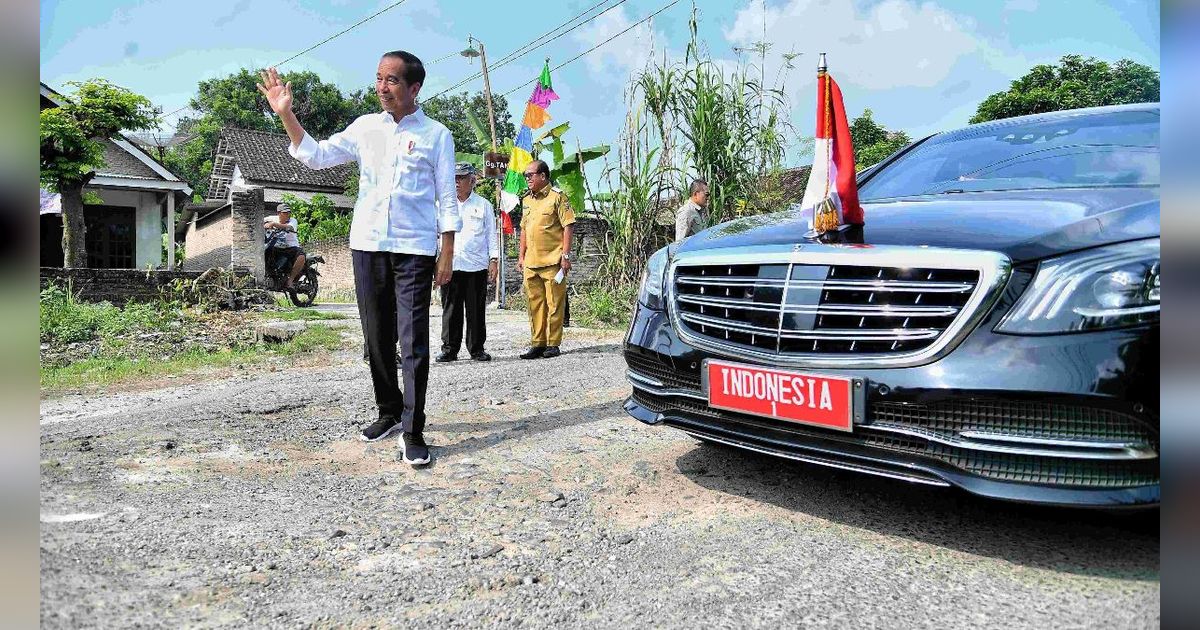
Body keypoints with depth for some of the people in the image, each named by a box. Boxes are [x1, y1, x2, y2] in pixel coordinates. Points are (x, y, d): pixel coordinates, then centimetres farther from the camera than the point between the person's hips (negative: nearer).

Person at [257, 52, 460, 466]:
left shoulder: (436, 134, 3)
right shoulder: (365, 127, 12)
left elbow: (446, 199, 2)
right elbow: (316, 156, 12)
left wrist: (448, 253, -3)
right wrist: (286, 114, 1)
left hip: (415, 249, -4)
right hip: (368, 245, 4)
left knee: (413, 342, -9)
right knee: (377, 337, 10)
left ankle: (412, 432, -5)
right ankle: (389, 412, 26)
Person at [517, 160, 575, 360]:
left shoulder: (557, 196, -4)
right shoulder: (527, 200, 17)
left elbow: (568, 226, -8)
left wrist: (565, 255, -13)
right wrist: (521, 255, 17)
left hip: (552, 261, -7)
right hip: (531, 262, 7)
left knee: (554, 304, -2)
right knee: (535, 304, 9)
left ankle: (553, 344, 6)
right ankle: (537, 343, 16)